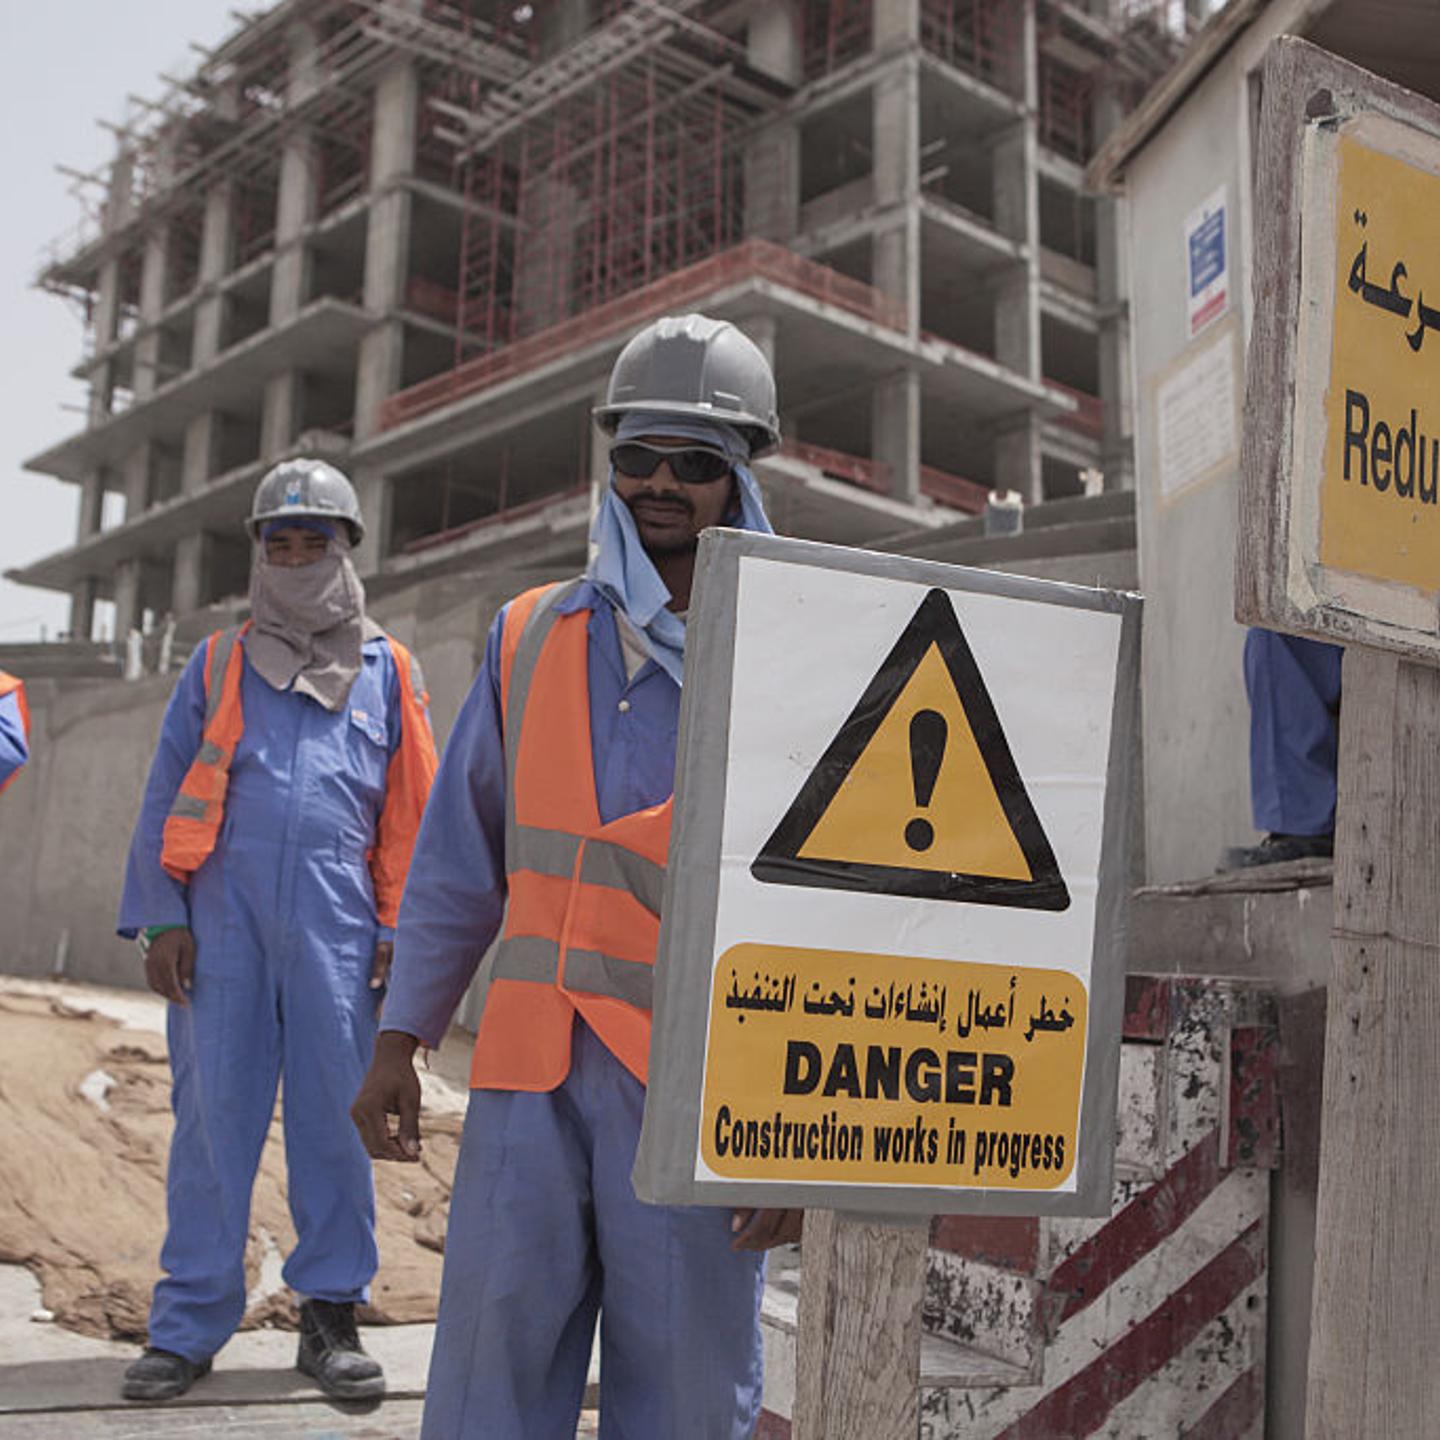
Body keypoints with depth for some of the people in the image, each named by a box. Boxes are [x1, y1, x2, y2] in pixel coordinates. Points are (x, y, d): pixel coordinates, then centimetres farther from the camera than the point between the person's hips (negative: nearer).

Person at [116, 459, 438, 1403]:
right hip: (224, 922, 1)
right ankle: (191, 1325, 11)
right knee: (213, 1114, 2)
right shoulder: (218, 666, 13)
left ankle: (332, 1313, 15)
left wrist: (400, 932, 1)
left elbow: (411, 814, 9)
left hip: (337, 926, 0)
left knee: (335, 1114, 3)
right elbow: (166, 802, 10)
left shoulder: (388, 672, 12)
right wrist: (162, 918, 0)